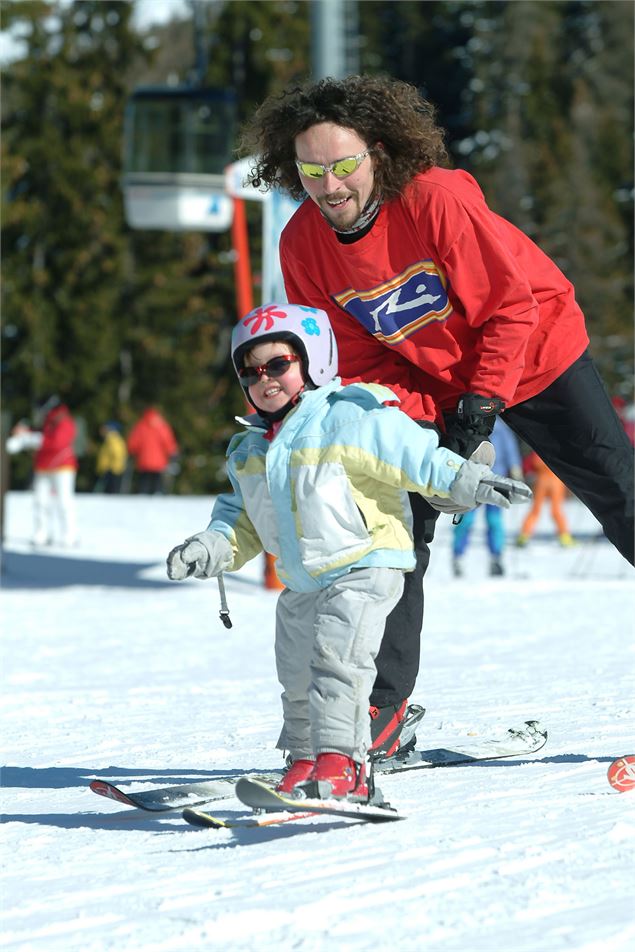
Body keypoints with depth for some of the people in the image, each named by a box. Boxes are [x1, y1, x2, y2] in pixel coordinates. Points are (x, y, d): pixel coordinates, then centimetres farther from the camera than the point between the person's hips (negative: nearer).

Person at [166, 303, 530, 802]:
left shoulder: (350, 417, -10)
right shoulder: (248, 452, 14)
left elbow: (415, 454, -13)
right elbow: (241, 519, 21)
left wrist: (466, 482, -21)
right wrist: (213, 547, 3)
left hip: (364, 568, -8)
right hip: (301, 584, 8)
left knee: (336, 658, -24)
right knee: (297, 680, 15)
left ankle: (341, 762, -28)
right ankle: (305, 760, 31)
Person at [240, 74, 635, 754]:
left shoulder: (438, 199, -31)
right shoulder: (302, 245, -17)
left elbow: (512, 305, -23)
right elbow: (352, 361, -8)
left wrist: (479, 406, -26)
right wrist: (423, 417, -24)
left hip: (532, 354, -4)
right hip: (429, 384, 4)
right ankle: (380, 708, -1)